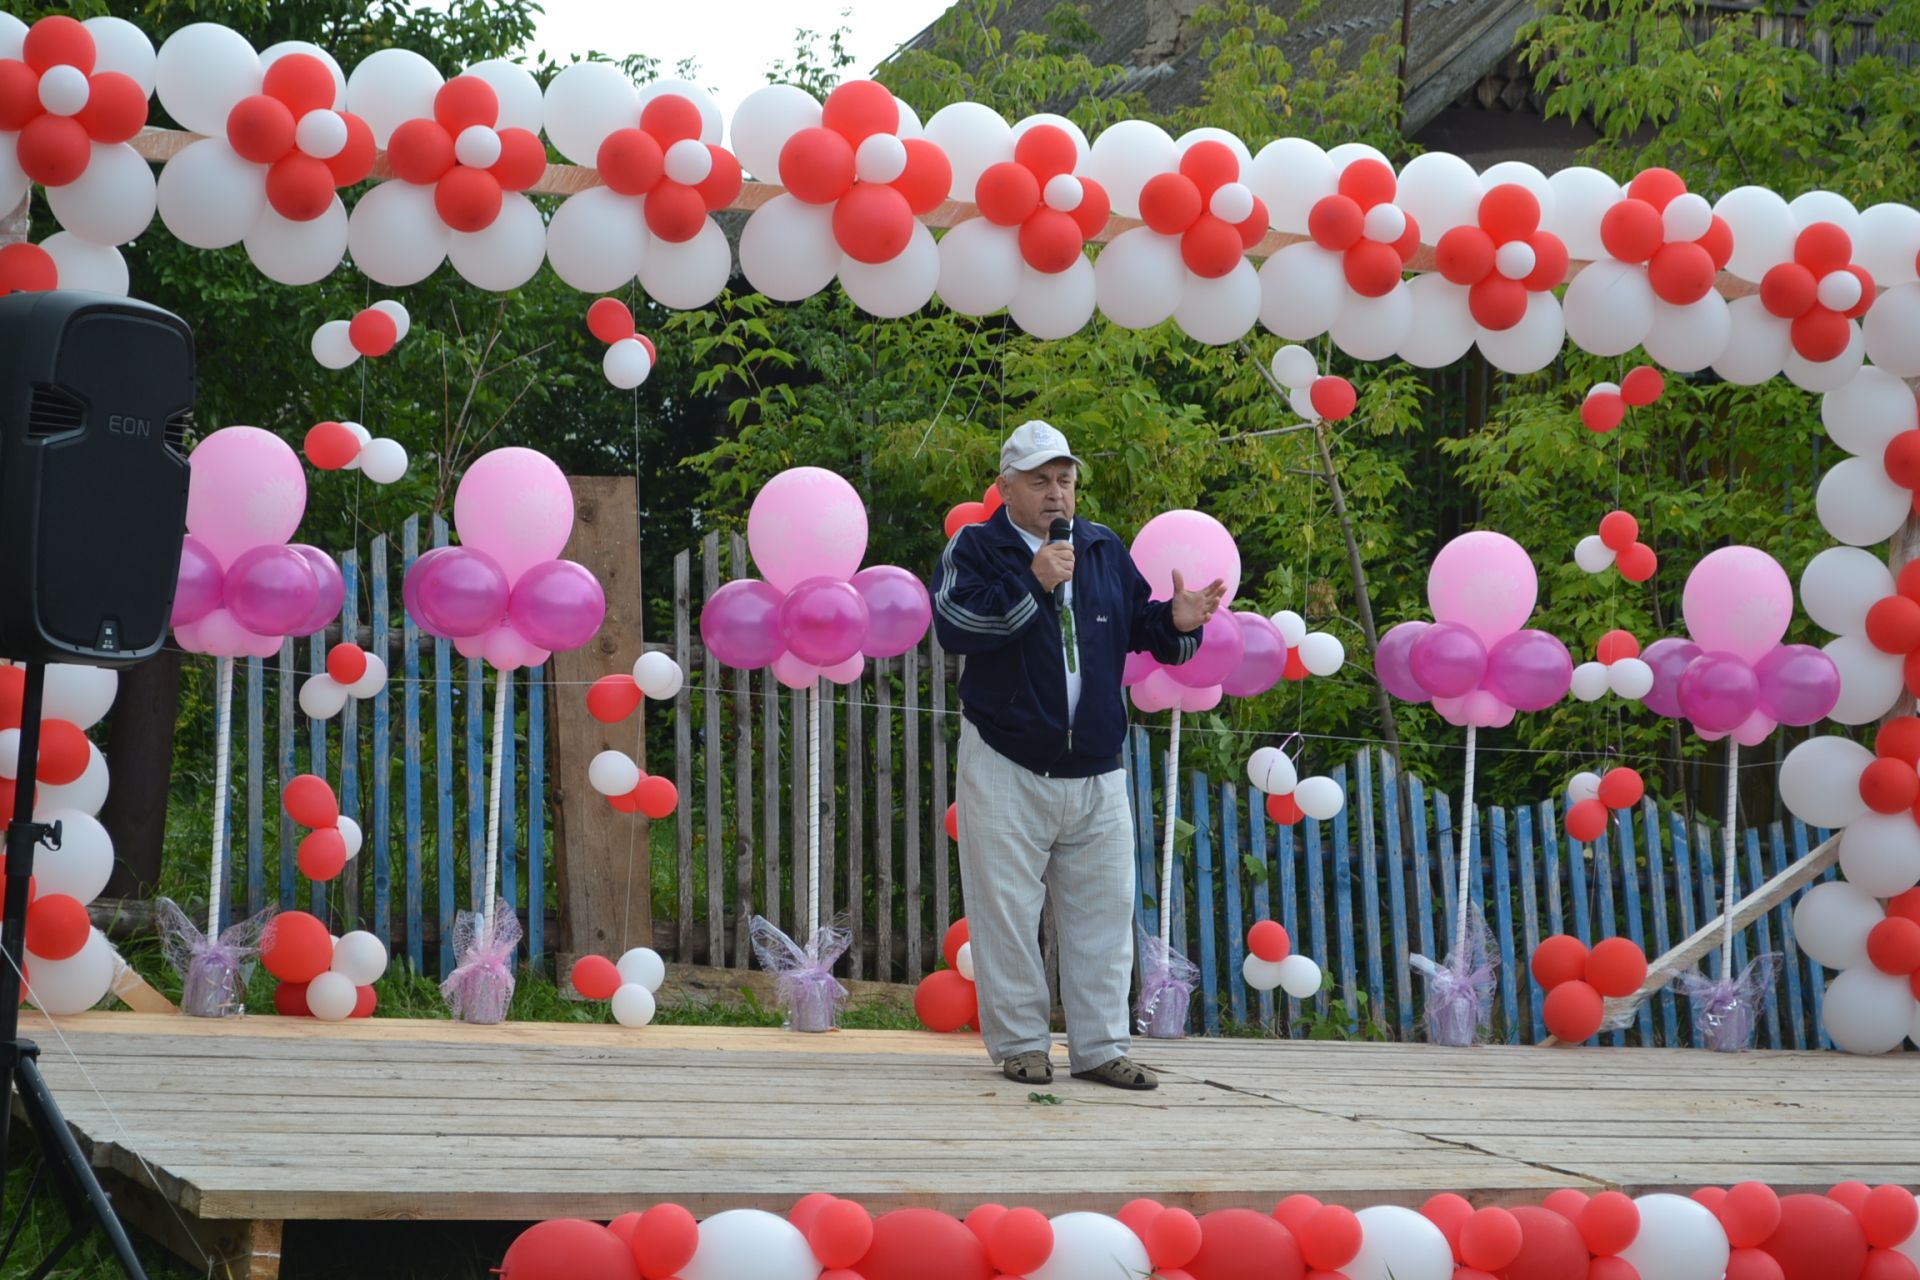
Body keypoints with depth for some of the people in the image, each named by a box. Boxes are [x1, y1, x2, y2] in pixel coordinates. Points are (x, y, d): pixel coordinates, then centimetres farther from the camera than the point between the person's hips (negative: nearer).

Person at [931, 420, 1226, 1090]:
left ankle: (1100, 1046, 12)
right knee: (1007, 913, 0)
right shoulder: (976, 548, -1)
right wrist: (1032, 583, -20)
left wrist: (1176, 622, -5)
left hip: (1096, 774, 4)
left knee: (1102, 912, 5)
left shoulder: (1106, 549, 12)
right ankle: (1020, 1044, 10)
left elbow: (1138, 626, 17)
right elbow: (953, 624, -16)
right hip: (1006, 770, -4)